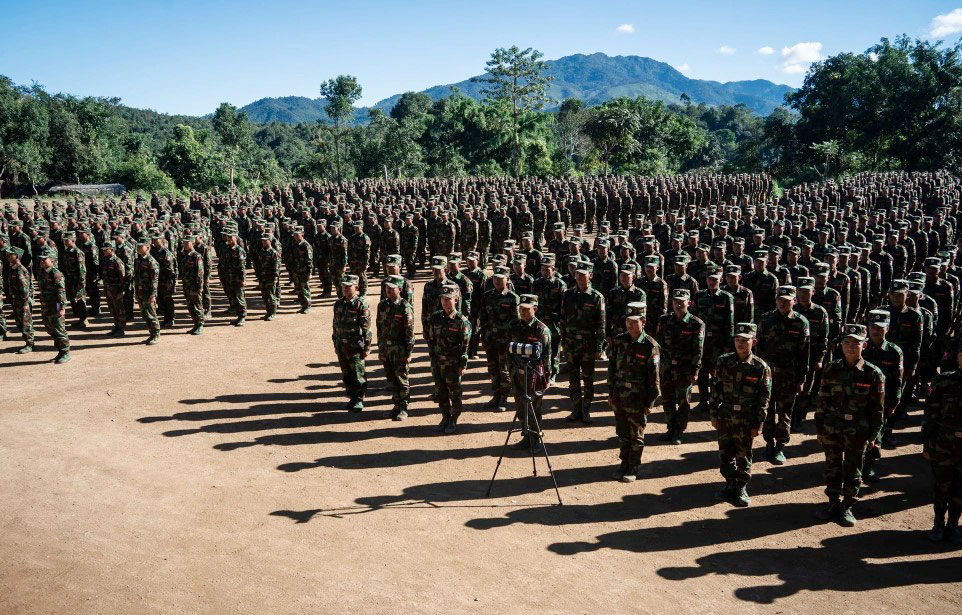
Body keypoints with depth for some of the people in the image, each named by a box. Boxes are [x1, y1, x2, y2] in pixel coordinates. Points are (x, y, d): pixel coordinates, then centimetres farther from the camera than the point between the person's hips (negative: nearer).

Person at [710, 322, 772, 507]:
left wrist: (758, 424, -6)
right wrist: (714, 415, 2)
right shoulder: (724, 361, -2)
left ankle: (742, 488, 24)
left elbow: (764, 398, -5)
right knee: (725, 453, 12)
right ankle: (730, 485, 29)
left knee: (743, 456, 8)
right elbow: (715, 389, 4)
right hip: (725, 416, 3)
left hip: (746, 420, -3)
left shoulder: (761, 367, -8)